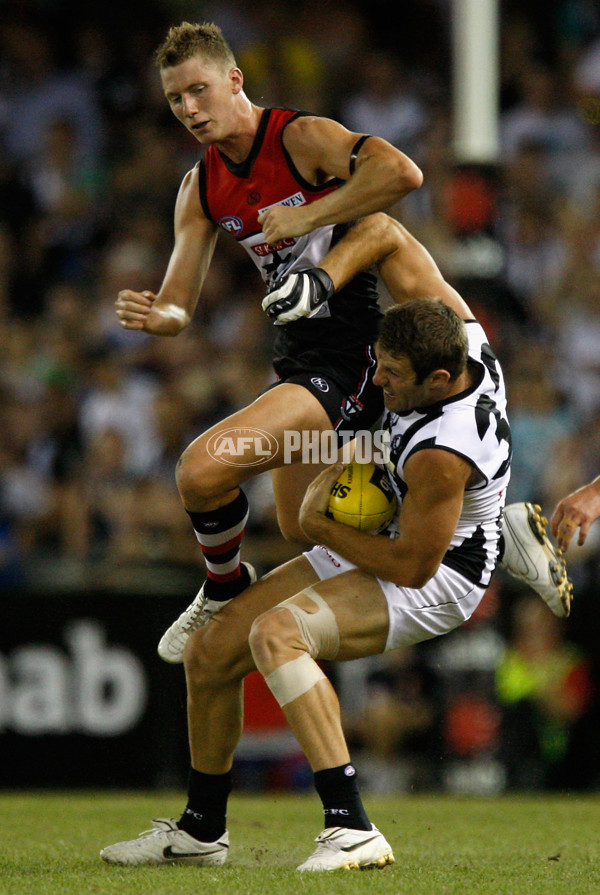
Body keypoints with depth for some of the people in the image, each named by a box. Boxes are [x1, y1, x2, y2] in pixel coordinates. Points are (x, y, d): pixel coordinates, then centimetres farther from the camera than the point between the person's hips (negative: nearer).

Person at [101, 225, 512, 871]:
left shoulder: (442, 454, -34)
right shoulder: (463, 331, -13)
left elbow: (413, 567, -25)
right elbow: (417, 274, 8)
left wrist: (318, 526, -13)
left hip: (433, 580, -10)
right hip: (381, 534, 10)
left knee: (277, 634, -36)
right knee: (209, 652, 6)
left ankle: (350, 829, -37)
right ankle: (201, 829, 26)